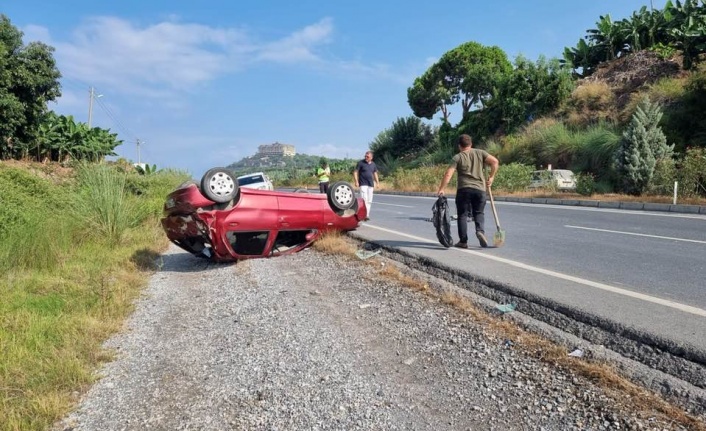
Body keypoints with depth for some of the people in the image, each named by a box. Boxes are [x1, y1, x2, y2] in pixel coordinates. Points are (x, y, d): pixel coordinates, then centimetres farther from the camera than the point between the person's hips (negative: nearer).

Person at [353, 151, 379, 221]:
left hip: (370, 184, 6)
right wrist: (356, 181, -15)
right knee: (364, 199, -15)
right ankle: (364, 215, -17)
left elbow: (375, 173, 21)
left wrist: (377, 182, 12)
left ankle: (367, 215, 16)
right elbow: (355, 172, -5)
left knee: (369, 201, 8)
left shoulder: (373, 164, 11)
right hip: (363, 184, -6)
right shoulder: (361, 163, -5)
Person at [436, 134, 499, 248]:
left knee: (463, 215, 6)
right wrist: (491, 177, 6)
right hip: (480, 189, 2)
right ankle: (480, 231, -9)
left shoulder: (457, 157, 0)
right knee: (479, 213, 17)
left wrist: (441, 189, -5)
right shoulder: (480, 153, 8)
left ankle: (463, 241, 5)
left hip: (464, 189, -2)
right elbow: (495, 161, -3)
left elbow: (448, 174, -9)